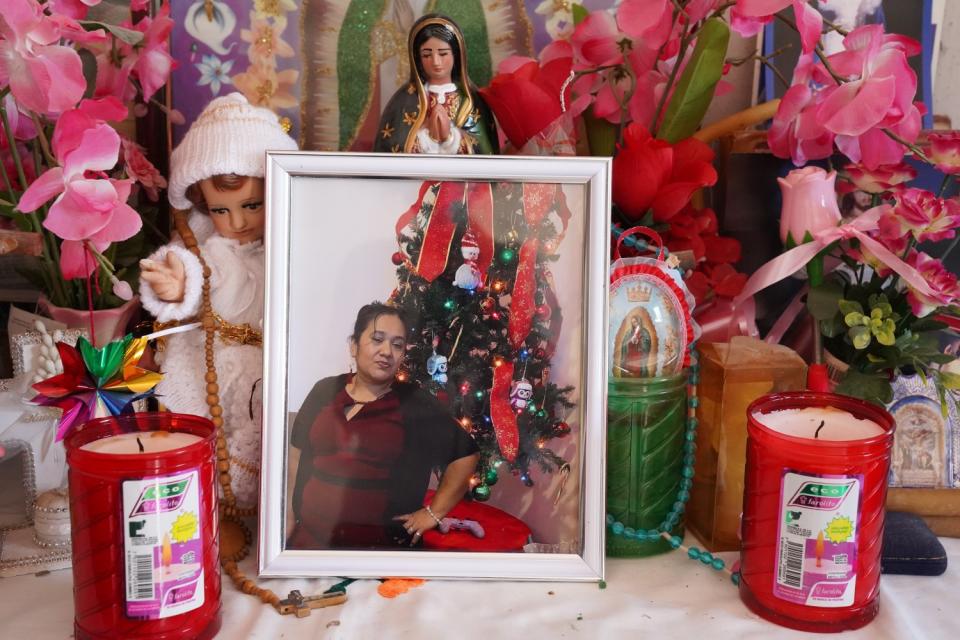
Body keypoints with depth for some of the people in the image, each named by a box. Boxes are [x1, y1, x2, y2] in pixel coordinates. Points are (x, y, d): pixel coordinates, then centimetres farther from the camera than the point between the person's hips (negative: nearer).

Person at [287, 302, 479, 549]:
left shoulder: (417, 405, -6)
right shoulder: (325, 391, 4)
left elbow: (465, 455, 0)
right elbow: (296, 463, 9)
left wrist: (433, 513, -3)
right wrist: (286, 529, 6)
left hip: (381, 547, -3)